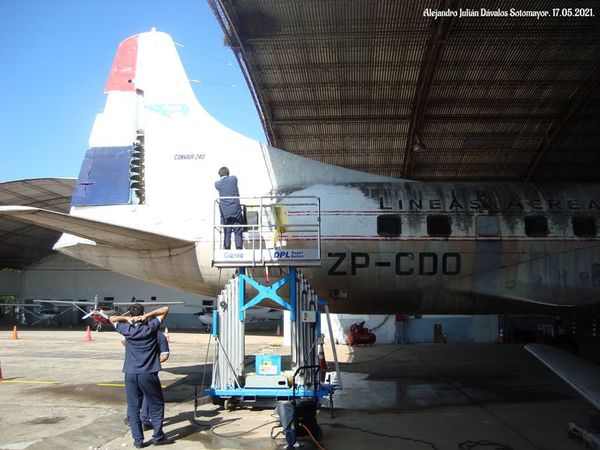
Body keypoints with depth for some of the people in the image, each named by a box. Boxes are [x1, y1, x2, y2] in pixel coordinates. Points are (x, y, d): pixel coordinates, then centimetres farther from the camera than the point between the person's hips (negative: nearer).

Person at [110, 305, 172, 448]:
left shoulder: (126, 329, 3)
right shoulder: (151, 327, -2)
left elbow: (112, 318, 19)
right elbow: (165, 309, 3)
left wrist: (127, 318, 5)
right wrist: (148, 316, -5)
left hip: (130, 374, 2)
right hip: (148, 373, -2)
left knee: (133, 407, 9)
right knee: (156, 406, 10)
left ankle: (138, 440, 9)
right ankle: (158, 437, 13)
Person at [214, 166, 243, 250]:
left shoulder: (217, 183, -1)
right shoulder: (234, 178, -1)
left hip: (225, 212, 1)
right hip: (236, 210, -1)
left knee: (227, 232, 7)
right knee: (238, 232, 4)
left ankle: (227, 249, 6)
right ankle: (239, 248, 1)